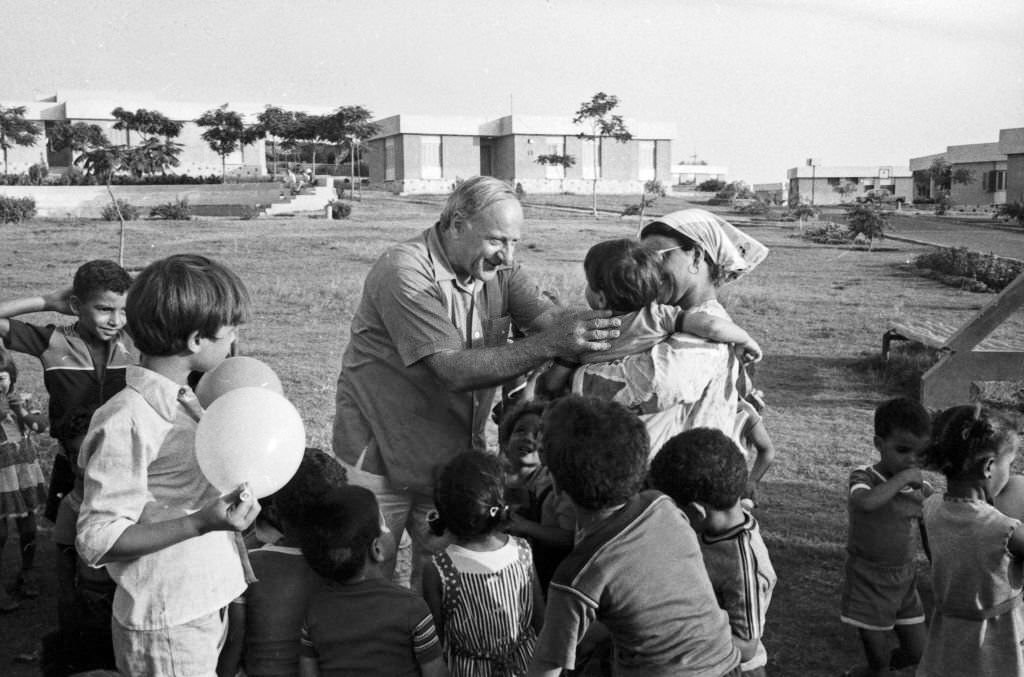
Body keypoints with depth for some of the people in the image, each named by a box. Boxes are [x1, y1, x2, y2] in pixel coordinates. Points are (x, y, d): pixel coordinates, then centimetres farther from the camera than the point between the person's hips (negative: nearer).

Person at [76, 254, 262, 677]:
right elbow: (97, 541, -21)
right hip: (166, 630, -8)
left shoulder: (183, 401, 5)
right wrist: (202, 523, -30)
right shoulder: (126, 422, -21)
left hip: (205, 607, 8)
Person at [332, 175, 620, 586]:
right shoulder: (404, 272, -22)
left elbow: (550, 318, -13)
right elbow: (454, 371, -30)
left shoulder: (498, 269, 0)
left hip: (455, 456, 6)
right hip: (382, 457, -5)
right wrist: (549, 346, -38)